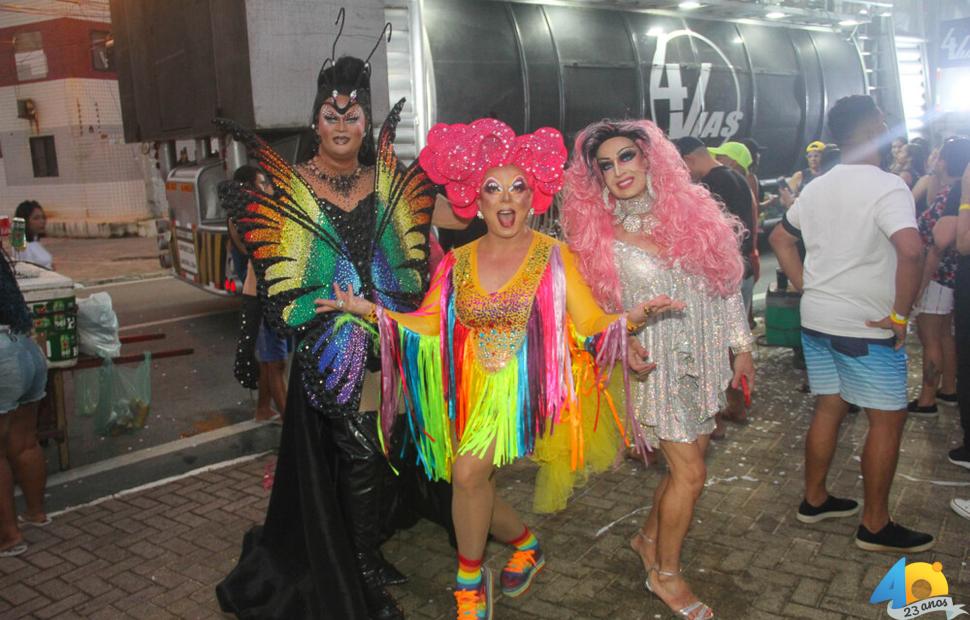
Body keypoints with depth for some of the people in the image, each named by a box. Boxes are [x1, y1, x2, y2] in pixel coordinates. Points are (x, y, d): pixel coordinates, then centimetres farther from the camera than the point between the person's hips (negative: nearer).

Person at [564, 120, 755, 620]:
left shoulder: (692, 210, -1)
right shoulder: (599, 236, -9)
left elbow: (727, 282, 4)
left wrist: (741, 347, 6)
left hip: (705, 359, 4)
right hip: (657, 367, -4)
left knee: (689, 459, 14)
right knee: (689, 474, -1)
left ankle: (649, 537, 40)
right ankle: (665, 574, 21)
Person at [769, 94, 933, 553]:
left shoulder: (816, 188, 8)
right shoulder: (887, 186, -16)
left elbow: (779, 239, 18)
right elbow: (910, 249, -31)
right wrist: (900, 314, -20)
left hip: (816, 319, 7)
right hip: (866, 327, -7)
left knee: (829, 408, 18)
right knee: (888, 419, 6)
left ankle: (814, 500, 29)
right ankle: (875, 526, 14)